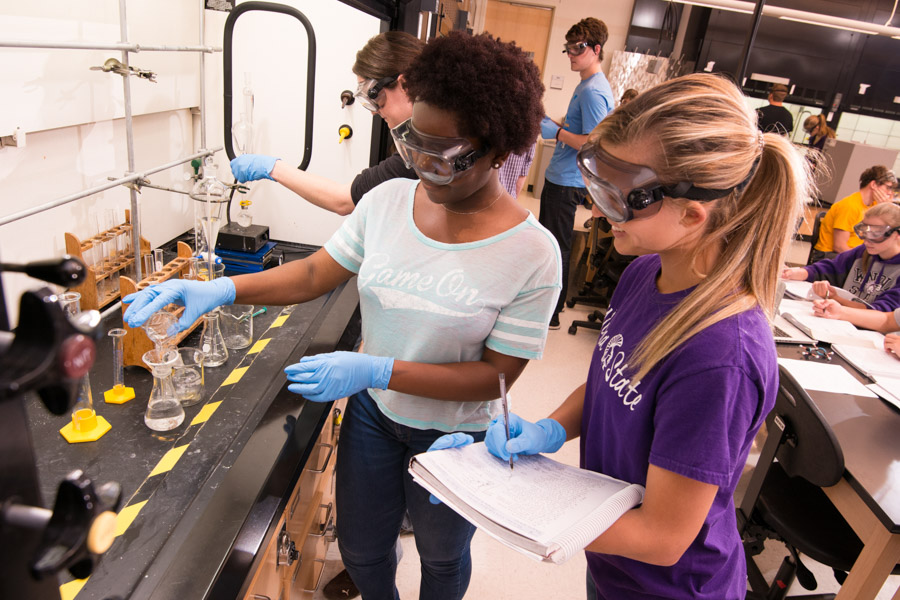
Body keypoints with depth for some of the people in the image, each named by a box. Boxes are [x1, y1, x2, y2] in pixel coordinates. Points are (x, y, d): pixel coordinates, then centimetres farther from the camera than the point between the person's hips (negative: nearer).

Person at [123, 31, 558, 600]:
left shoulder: (531, 253, -25)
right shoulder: (388, 200, -11)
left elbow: (496, 376, -22)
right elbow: (315, 274, -3)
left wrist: (375, 370, -31)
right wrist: (221, 290, -19)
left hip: (454, 438, -3)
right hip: (372, 410, 4)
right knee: (361, 550, 24)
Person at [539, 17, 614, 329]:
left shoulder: (594, 91, -20)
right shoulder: (586, 85, 12)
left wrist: (556, 132, -20)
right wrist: (550, 123, 10)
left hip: (568, 183, -11)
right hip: (558, 176, 11)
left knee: (556, 248, -1)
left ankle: (551, 314, 12)